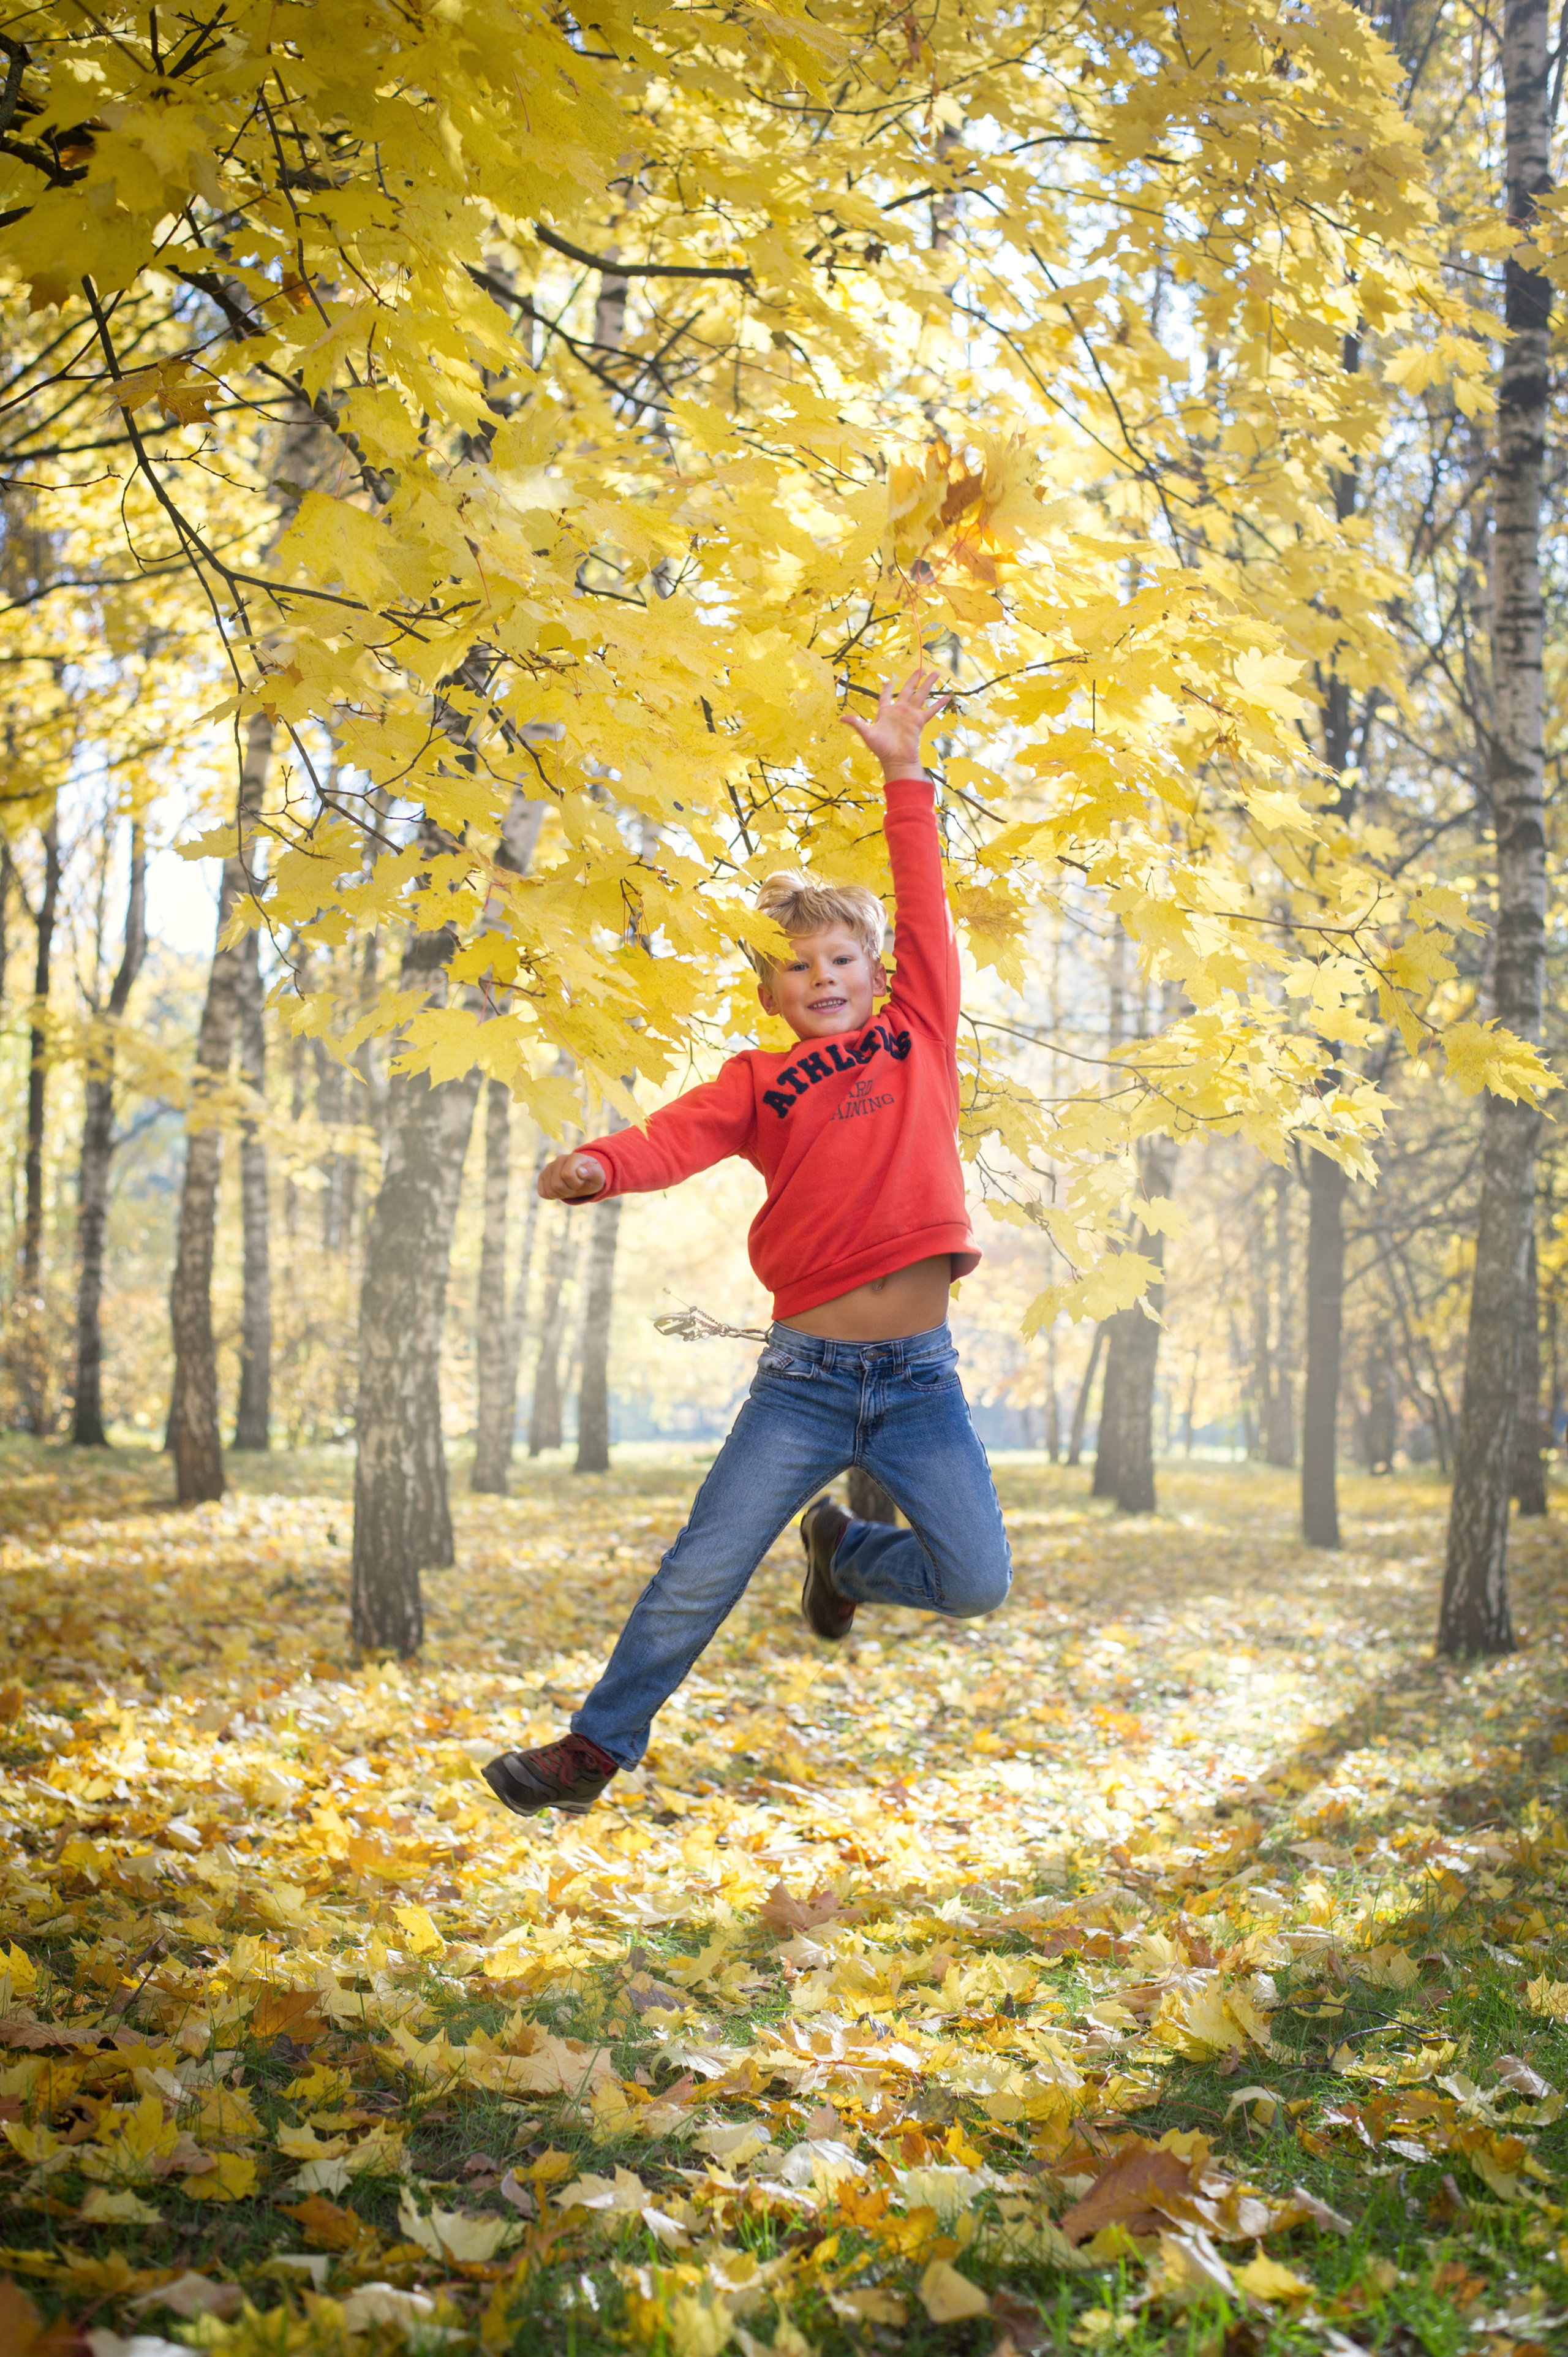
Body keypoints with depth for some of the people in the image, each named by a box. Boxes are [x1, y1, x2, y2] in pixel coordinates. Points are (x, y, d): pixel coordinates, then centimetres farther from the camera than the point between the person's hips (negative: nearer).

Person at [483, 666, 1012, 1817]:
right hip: (806, 1374, -1)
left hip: (920, 1375, 1)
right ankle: (600, 1742, 14)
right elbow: (681, 1132, -12)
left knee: (976, 1582, -3)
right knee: (702, 1573, -2)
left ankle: (844, 1549, 27)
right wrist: (600, 1165, -33)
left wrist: (906, 776, -1)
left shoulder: (919, 1034, 10)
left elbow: (926, 909, 5)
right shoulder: (760, 1081, 5)